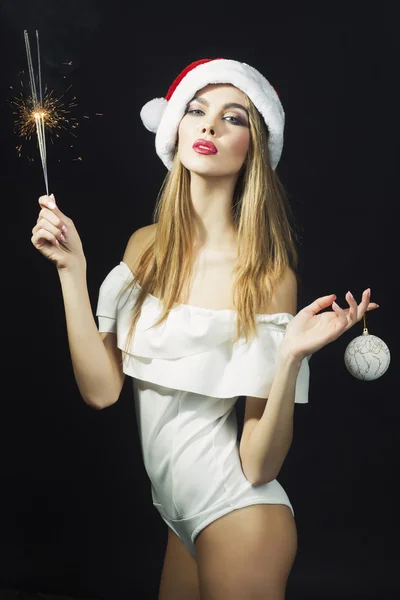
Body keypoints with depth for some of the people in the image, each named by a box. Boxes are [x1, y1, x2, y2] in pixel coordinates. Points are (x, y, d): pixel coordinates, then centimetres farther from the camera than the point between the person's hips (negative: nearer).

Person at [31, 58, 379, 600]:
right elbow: (101, 388, -8)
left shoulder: (267, 275, -17)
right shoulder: (146, 247, -1)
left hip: (238, 515, -6)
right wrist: (71, 268, -12)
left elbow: (258, 464, -18)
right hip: (181, 515, 6)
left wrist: (292, 355, -32)